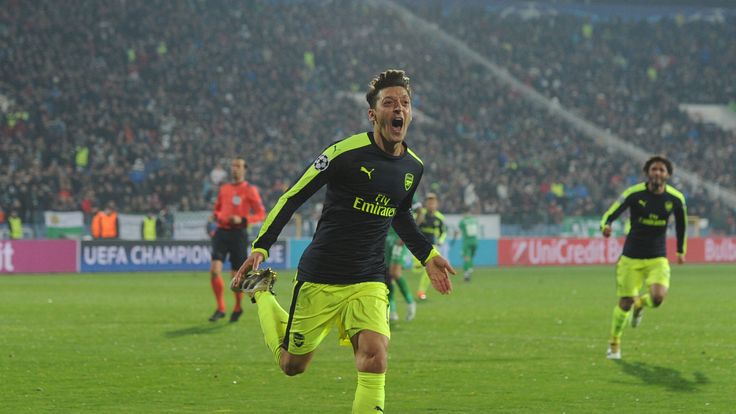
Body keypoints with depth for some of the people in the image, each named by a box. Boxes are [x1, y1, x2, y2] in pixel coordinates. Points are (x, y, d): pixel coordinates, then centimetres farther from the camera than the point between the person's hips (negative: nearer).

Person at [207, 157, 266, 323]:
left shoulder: (250, 191, -1)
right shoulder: (224, 188, 14)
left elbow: (260, 214, -4)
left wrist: (242, 220, -17)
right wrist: (215, 216, 5)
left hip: (238, 234, -4)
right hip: (221, 232, 4)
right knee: (214, 270, -14)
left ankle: (238, 307, 27)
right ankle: (220, 308, -3)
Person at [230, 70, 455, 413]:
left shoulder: (413, 167, 5)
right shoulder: (346, 152, -14)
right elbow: (293, 197, -8)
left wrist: (428, 255, 19)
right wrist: (260, 247, -13)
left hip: (369, 283, 4)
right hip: (319, 278, -3)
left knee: (374, 362, -20)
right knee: (292, 365, 11)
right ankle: (261, 291, 37)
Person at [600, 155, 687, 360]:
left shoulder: (676, 198, -4)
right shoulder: (634, 193, -11)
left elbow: (681, 223, 15)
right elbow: (611, 214, -11)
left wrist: (681, 250, 23)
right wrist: (606, 226, -34)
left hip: (658, 258, 1)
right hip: (631, 258, -1)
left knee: (658, 297, -22)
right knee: (625, 304, 0)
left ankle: (640, 304, 18)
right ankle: (614, 343, 26)